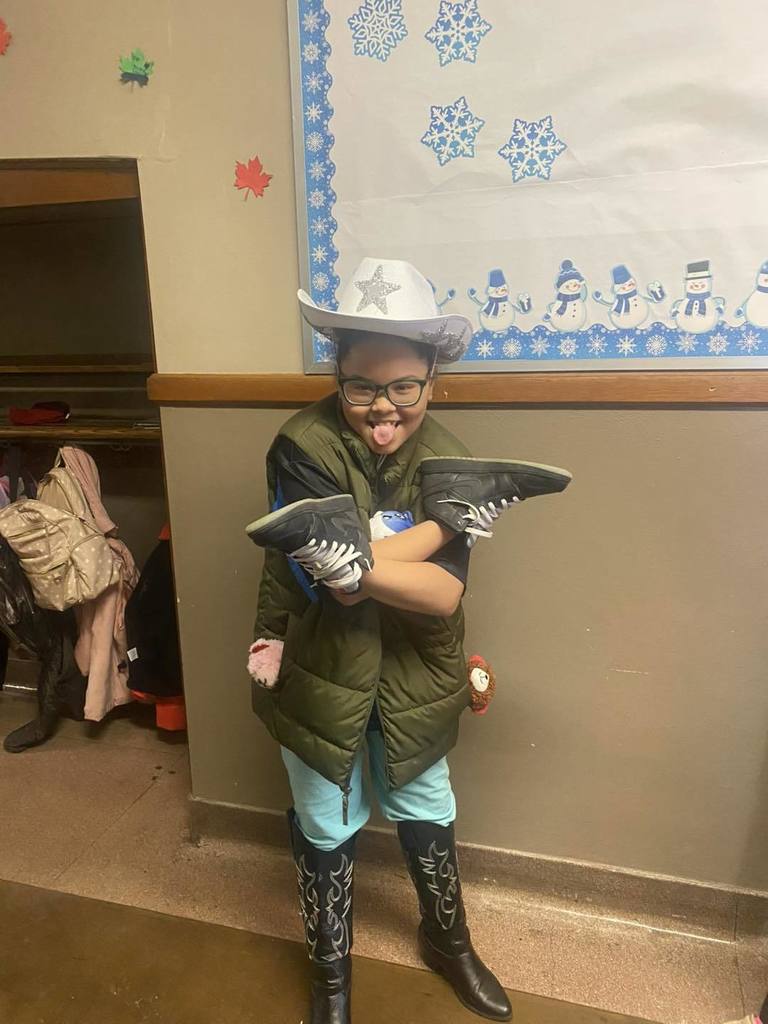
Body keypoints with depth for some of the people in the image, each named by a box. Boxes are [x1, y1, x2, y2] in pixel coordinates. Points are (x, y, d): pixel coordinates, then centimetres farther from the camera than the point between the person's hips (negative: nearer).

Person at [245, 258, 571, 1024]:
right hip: (319, 674, -2)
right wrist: (453, 514, -28)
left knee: (426, 812, 24)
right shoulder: (302, 448, -22)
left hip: (412, 680, 3)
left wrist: (351, 555, -35)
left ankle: (447, 939, 54)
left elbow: (443, 597, -21)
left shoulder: (444, 458, -12)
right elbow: (338, 587, -29)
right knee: (326, 827, 19)